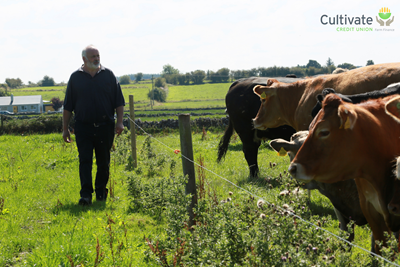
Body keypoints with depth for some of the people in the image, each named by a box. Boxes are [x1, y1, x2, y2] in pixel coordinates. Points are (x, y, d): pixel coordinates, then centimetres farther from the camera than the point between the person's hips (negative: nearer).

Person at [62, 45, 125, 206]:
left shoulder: (108, 75, 7)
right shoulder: (75, 77, 5)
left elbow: (119, 101, 8)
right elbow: (68, 106, 9)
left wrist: (119, 122, -3)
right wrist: (65, 128, 6)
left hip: (105, 126, 1)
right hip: (83, 126, -1)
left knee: (103, 162, 8)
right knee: (85, 160, -9)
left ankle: (101, 191, 23)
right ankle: (86, 194, -13)